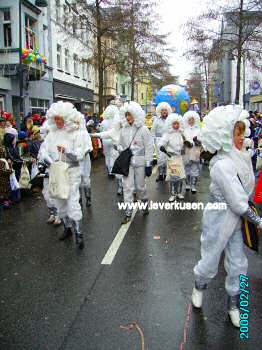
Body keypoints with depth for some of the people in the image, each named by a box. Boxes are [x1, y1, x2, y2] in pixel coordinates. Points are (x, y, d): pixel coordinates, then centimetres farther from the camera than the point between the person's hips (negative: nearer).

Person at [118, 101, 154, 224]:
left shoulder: (143, 129, -8)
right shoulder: (124, 129, 4)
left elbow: (149, 148, -8)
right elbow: (120, 144, 17)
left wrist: (148, 164, -10)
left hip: (140, 162, -3)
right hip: (127, 162, 3)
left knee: (140, 186, 8)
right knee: (127, 186, 1)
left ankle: (145, 202, 40)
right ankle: (128, 213, 9)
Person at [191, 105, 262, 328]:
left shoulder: (239, 157, -4)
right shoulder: (222, 165, -29)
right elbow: (239, 204, -24)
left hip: (236, 218, 7)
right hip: (219, 219, -7)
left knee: (238, 265, 17)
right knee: (210, 263, 15)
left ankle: (233, 304, 39)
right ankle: (199, 286, 48)